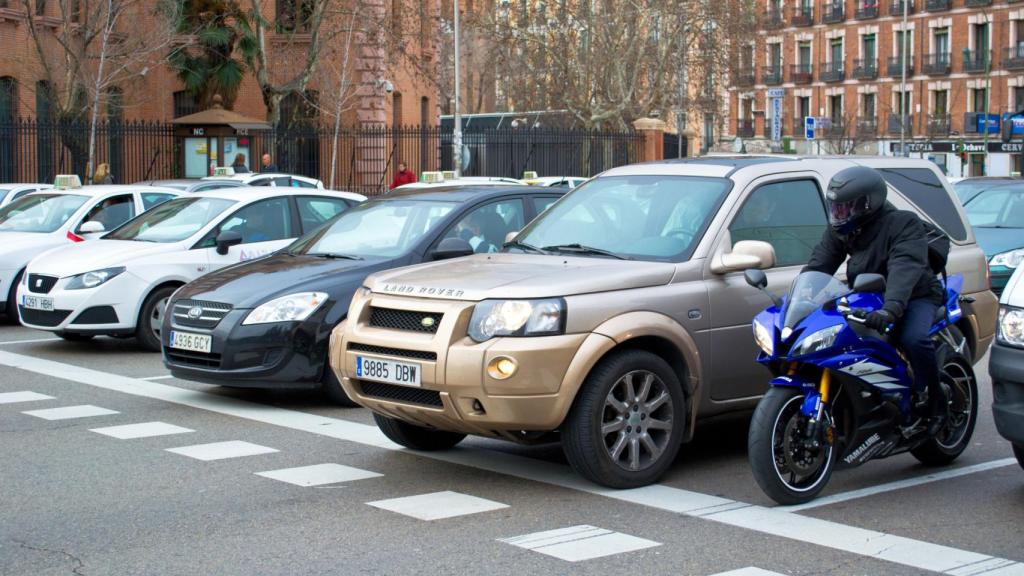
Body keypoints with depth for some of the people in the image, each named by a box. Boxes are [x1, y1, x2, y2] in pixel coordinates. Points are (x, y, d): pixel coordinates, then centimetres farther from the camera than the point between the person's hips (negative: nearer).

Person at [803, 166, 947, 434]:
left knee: (914, 339, -34)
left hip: (915, 296, -6)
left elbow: (905, 269, -36)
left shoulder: (903, 223, -21)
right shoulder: (840, 230, 1)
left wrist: (890, 308, -53)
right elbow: (818, 265, -7)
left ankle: (934, 400, -12)